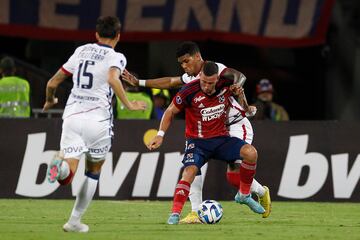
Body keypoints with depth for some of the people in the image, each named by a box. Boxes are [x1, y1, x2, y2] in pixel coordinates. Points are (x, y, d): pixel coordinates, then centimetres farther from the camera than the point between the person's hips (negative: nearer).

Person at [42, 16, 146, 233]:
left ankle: (61, 166, -43)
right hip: (98, 119, -2)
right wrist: (128, 104, -15)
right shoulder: (116, 57, 2)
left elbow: (53, 82, 20)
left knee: (67, 176, -7)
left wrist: (50, 101, 39)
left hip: (72, 116, 2)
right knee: (94, 171, 20)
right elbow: (112, 79, -22)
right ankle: (75, 221, 18)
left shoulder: (81, 51, 16)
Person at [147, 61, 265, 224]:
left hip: (221, 139, 3)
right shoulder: (189, 91, -16)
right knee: (190, 171, -29)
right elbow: (171, 111, -1)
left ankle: (244, 195, -1)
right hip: (198, 141, -3)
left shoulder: (226, 84, -9)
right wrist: (161, 134, -8)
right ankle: (175, 214, -25)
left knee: (250, 153, -21)